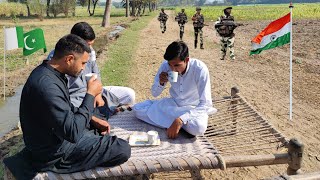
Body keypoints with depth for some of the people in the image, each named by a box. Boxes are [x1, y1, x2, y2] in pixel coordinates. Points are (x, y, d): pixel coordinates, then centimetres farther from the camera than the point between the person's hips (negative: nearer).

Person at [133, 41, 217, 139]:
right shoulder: (166, 65, -15)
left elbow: (206, 104, -30)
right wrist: (161, 83, -27)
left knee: (198, 128, -38)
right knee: (137, 109, -12)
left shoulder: (200, 69, -27)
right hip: (173, 103, 4)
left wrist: (180, 120, -40)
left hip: (194, 108, -4)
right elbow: (155, 93, -3)